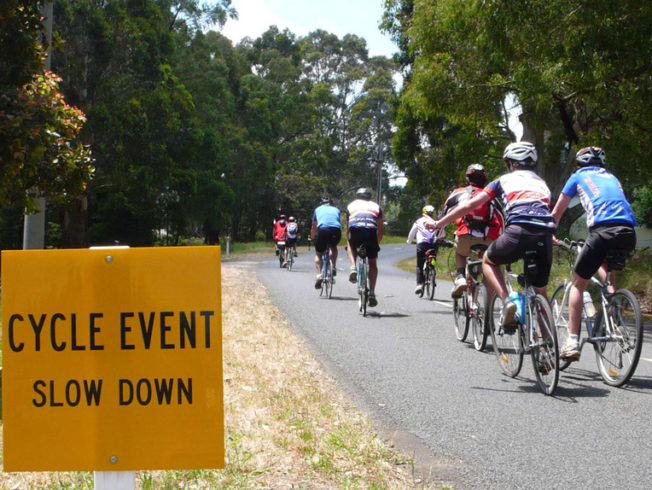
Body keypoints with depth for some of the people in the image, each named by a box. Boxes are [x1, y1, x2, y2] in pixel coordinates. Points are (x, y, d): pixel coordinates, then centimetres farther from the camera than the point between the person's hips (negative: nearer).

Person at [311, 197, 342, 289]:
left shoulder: (318, 209, 30)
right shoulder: (336, 210, 32)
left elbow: (313, 228, 39)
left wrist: (312, 238, 55)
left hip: (323, 230, -1)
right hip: (336, 231, 1)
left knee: (318, 254, 16)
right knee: (333, 247, 33)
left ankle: (319, 275, -3)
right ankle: (334, 268, 16)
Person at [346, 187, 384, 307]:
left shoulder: (351, 205, 31)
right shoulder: (376, 206, 30)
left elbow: (348, 227, 36)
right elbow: (381, 228, 26)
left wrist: (349, 242, 48)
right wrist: (377, 243, 39)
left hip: (355, 230, 0)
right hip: (371, 231, 0)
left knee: (351, 247, 35)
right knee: (373, 263, 17)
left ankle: (353, 269, 10)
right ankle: (372, 293, 8)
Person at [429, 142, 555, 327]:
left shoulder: (505, 180, 23)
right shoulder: (542, 183, 34)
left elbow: (470, 204, 20)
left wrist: (439, 223, 27)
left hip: (519, 230, -4)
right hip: (545, 235, 4)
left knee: (488, 261, 25)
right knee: (540, 291, 20)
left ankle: (506, 300, 2)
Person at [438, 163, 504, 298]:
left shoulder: (459, 193, 22)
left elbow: (444, 214, 28)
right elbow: (501, 220, 31)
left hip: (466, 237, -1)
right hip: (489, 240, 1)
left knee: (460, 253, 32)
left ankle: (460, 277, 5)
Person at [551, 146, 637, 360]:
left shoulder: (578, 177, 22)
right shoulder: (612, 178, 33)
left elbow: (557, 211, 28)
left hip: (603, 229, -4)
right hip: (629, 232, 4)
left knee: (578, 284, 8)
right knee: (607, 269, 33)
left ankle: (572, 342, -1)